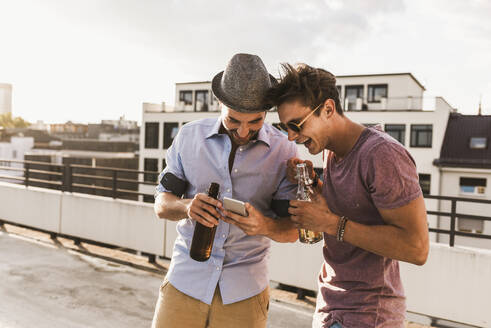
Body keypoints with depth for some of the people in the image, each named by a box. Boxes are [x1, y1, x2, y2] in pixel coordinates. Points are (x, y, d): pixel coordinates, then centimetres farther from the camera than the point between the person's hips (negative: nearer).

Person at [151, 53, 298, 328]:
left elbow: (292, 230, -3)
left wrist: (265, 226, -26)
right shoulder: (190, 137, -2)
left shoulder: (284, 152, -6)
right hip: (185, 280, 1)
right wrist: (187, 207, -22)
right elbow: (162, 203, 2)